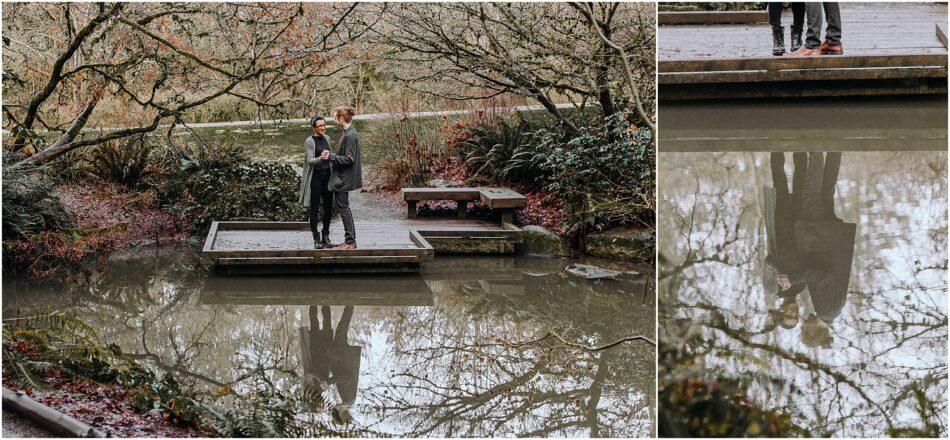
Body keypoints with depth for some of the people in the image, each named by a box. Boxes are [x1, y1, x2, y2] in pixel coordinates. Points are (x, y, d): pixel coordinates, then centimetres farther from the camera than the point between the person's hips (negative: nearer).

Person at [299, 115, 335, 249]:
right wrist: (321, 158, -35)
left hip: (327, 175, 6)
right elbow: (310, 160, -17)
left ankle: (326, 237, 13)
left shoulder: (327, 138, 10)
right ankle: (316, 239, 2)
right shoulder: (309, 141, -9)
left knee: (328, 207, 5)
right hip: (315, 176, -6)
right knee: (315, 208, -1)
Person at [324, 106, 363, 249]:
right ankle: (349, 240, 21)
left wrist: (331, 157, -18)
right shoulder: (347, 133, 11)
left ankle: (350, 241, 1)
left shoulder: (350, 135, -20)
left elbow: (349, 159, -22)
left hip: (344, 178, -10)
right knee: (343, 208, 15)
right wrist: (331, 155, 10)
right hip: (341, 178, 10)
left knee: (343, 208, -4)